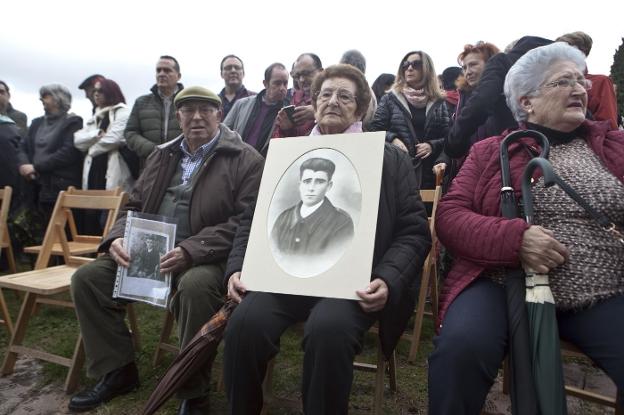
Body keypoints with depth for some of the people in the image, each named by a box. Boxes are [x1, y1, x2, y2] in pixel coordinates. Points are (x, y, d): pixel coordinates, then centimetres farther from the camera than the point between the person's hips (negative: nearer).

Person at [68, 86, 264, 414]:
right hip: (148, 252, 7)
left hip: (206, 258, -6)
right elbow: (134, 206, 20)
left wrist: (191, 250, -25)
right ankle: (116, 371, 10)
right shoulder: (162, 155, 17)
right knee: (87, 277, -6)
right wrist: (118, 238, -2)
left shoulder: (246, 160, -4)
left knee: (195, 286, -37)